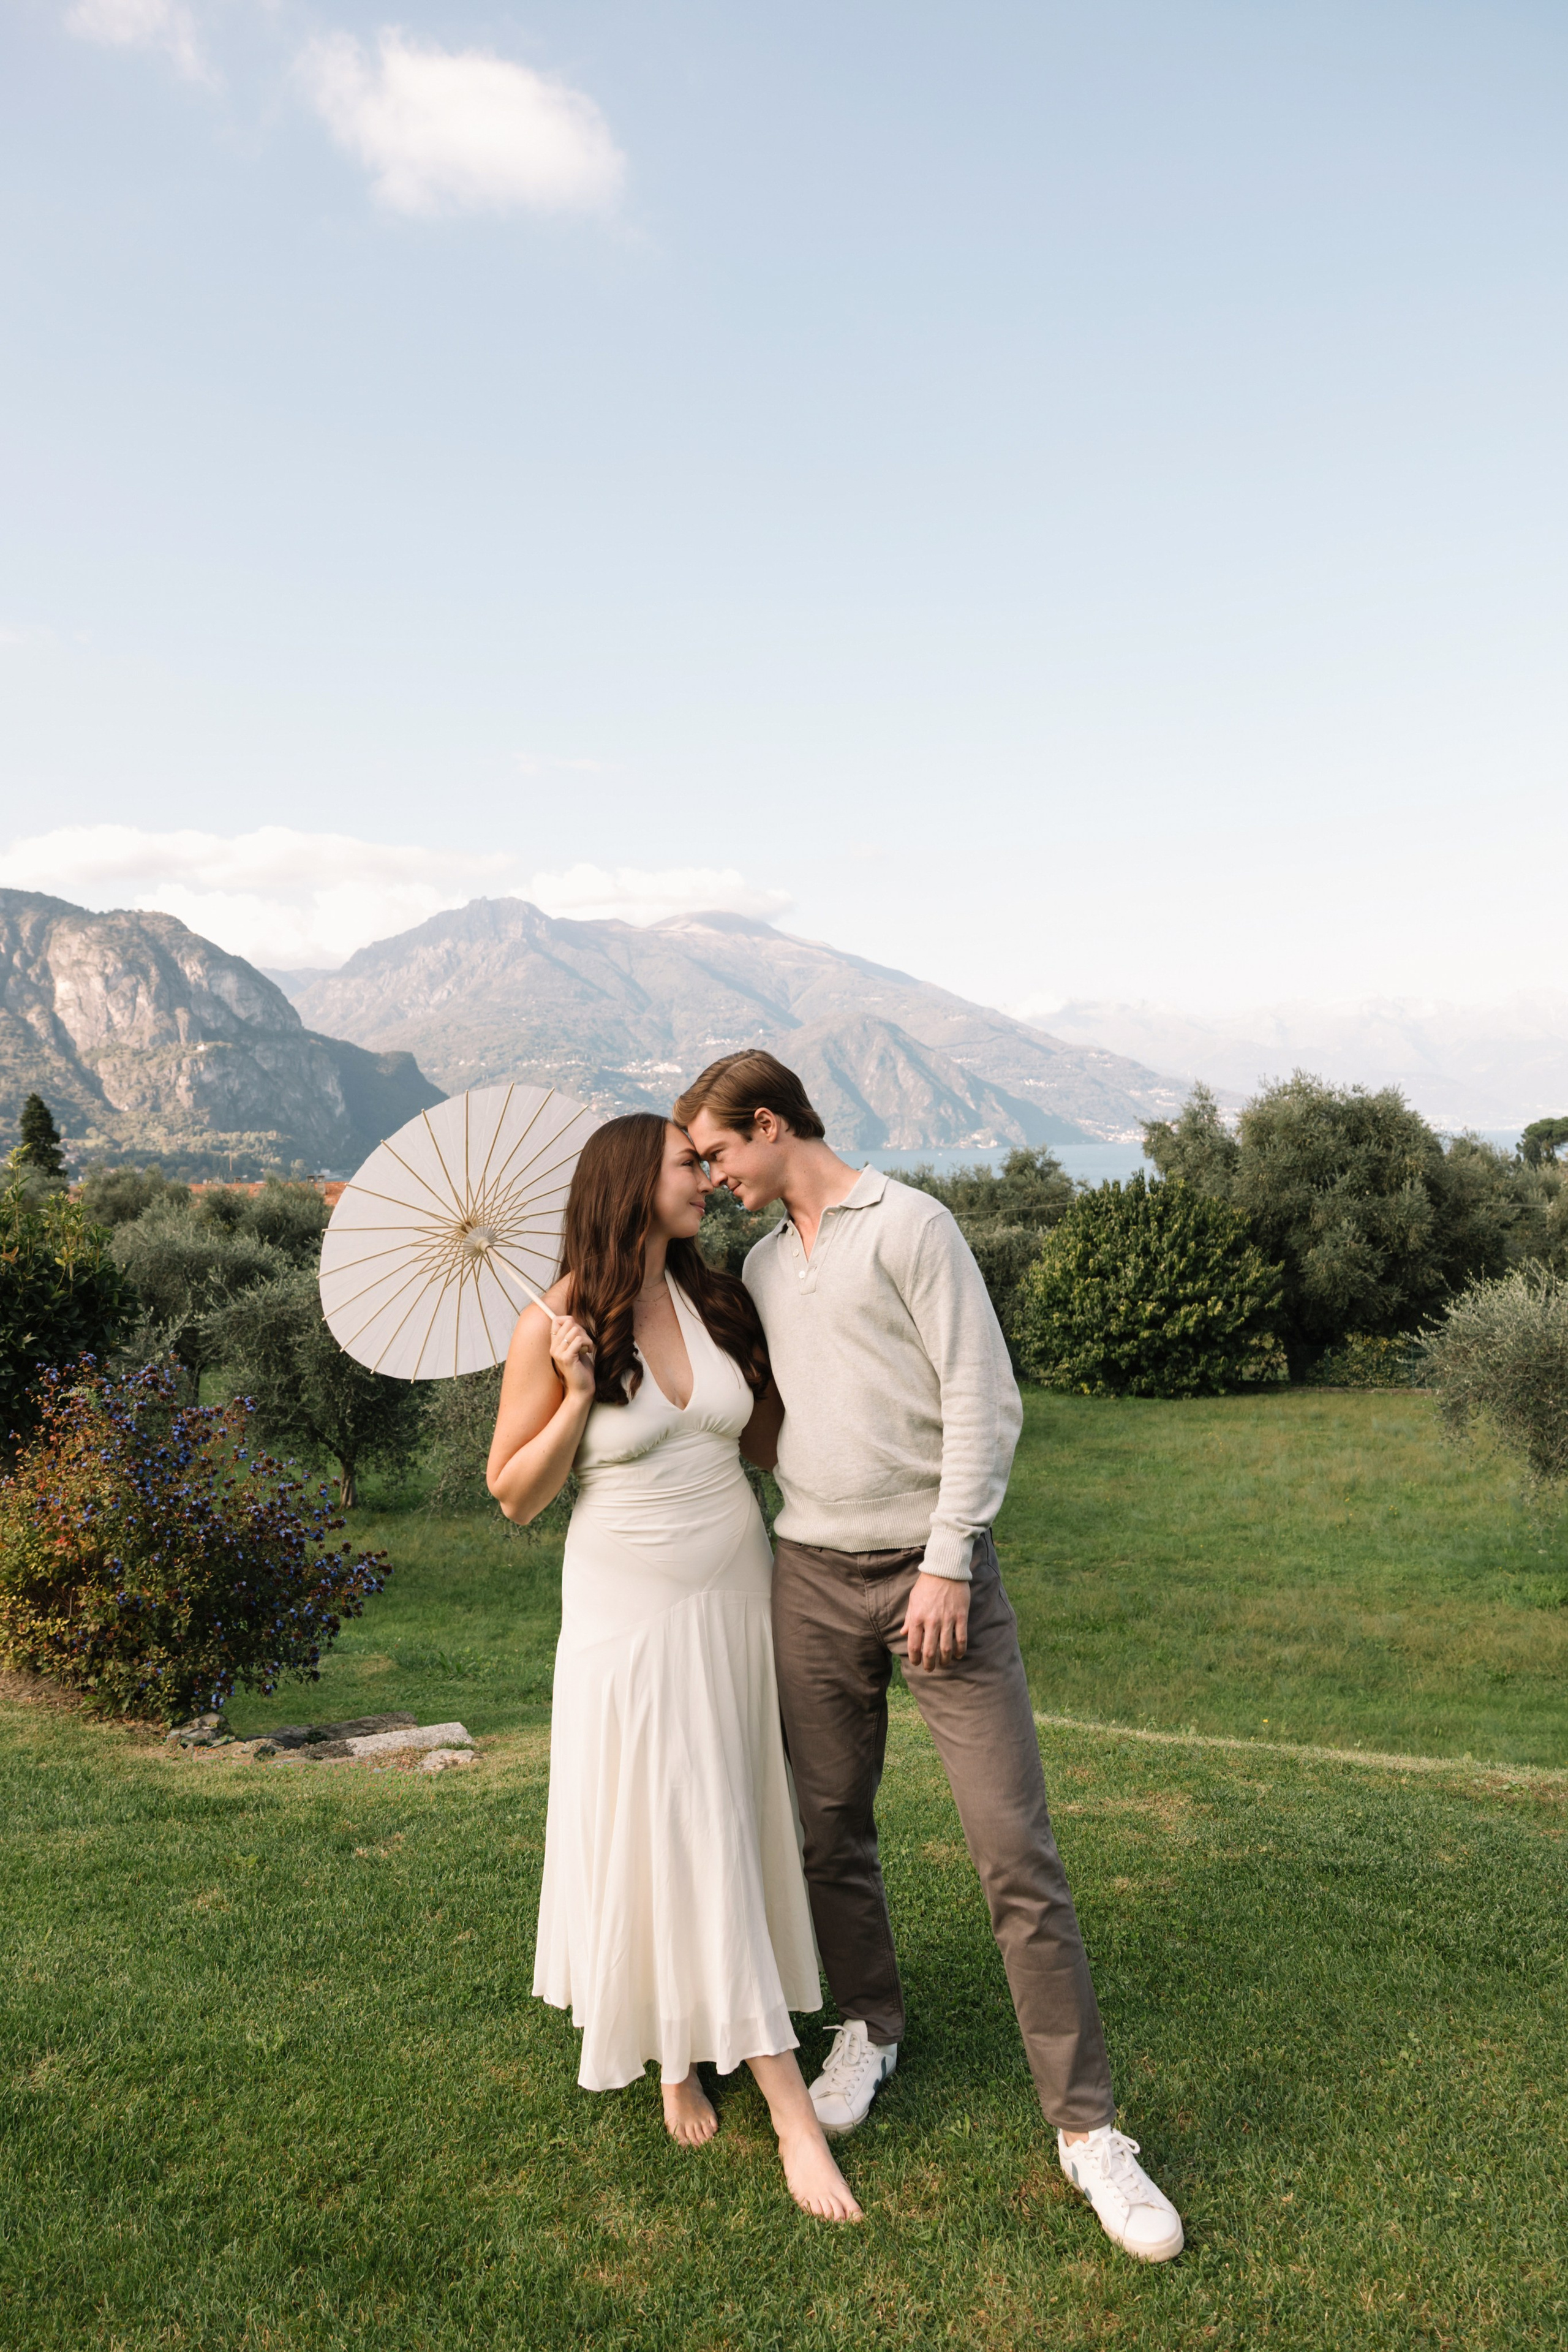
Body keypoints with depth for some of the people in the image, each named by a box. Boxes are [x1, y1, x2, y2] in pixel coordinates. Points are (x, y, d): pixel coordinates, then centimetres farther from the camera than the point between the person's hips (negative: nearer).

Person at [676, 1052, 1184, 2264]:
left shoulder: (909, 1224, -6)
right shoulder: (762, 1265, 14)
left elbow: (984, 1401, -11)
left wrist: (947, 1561, -14)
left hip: (935, 1561, -5)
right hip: (813, 1573, 6)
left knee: (1016, 1847, -5)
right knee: (833, 1826, 13)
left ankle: (1087, 2127, 5)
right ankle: (871, 2027, 36)